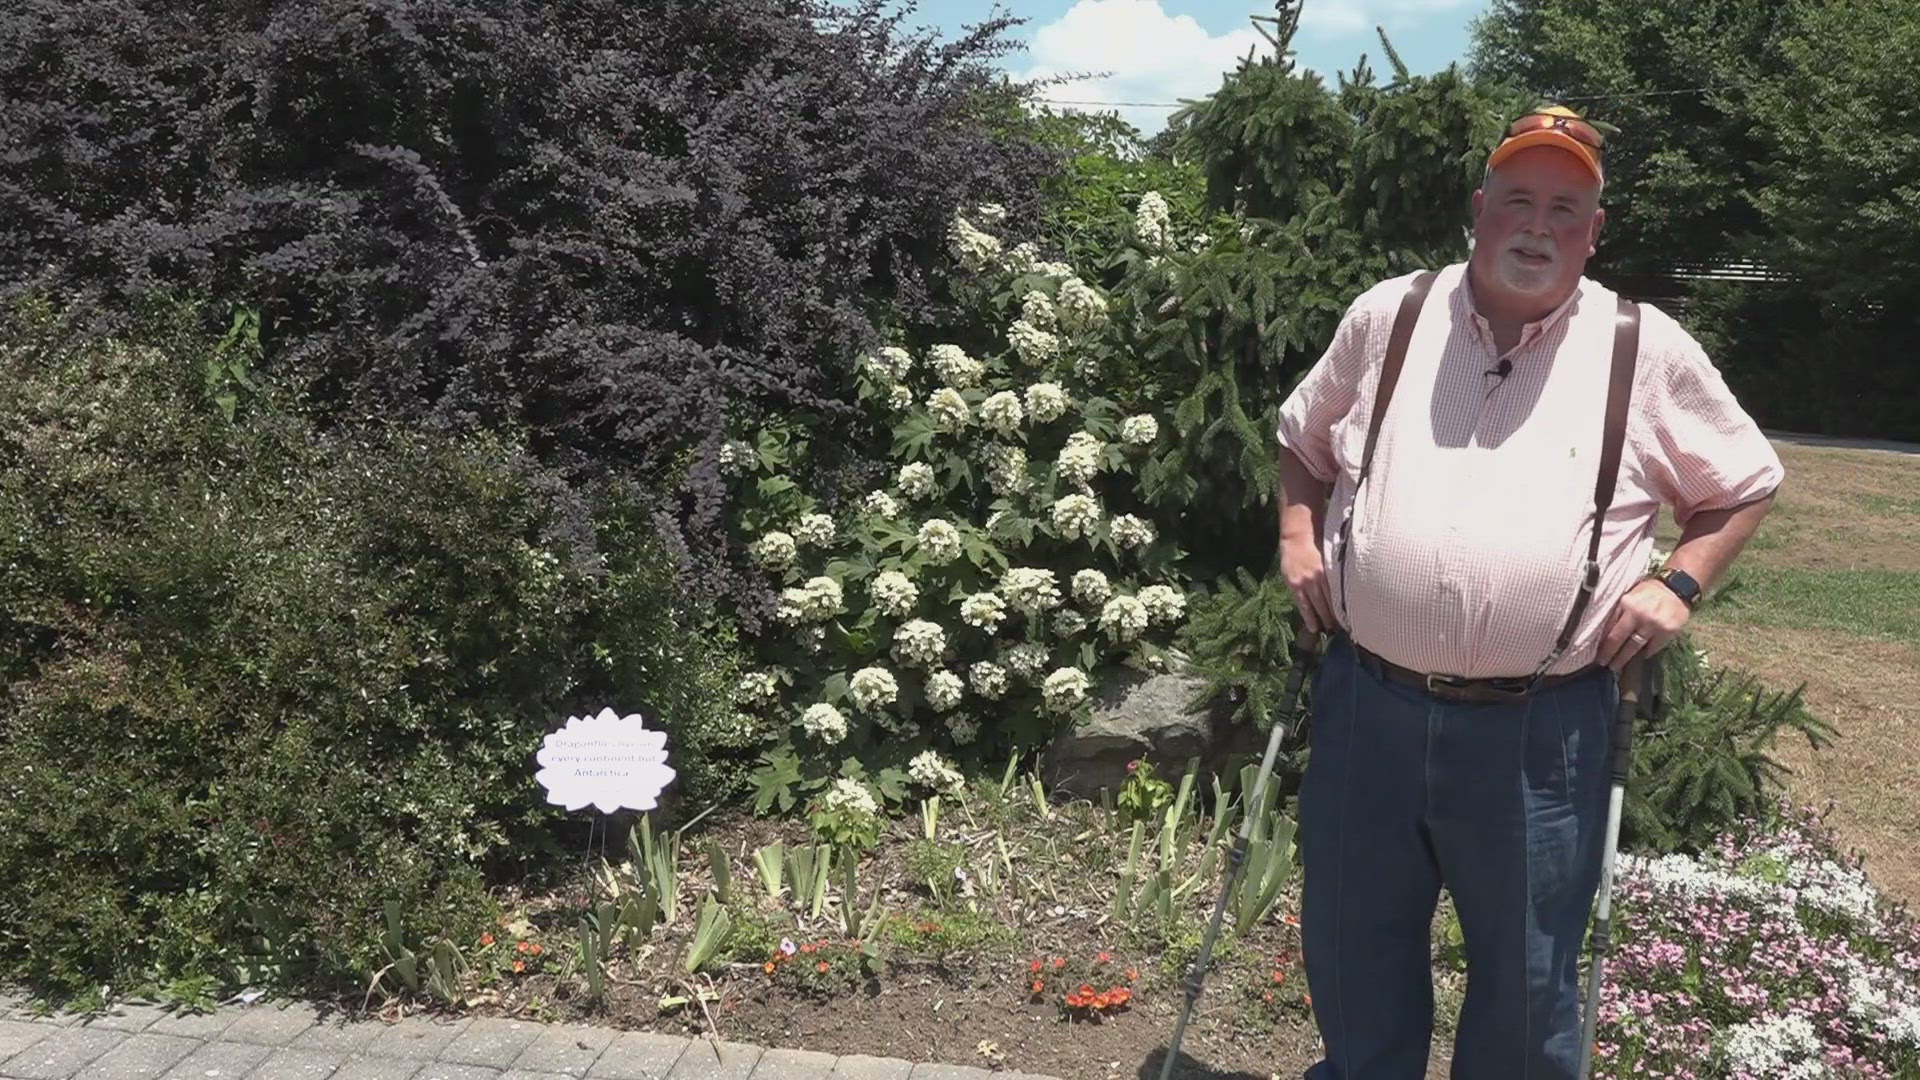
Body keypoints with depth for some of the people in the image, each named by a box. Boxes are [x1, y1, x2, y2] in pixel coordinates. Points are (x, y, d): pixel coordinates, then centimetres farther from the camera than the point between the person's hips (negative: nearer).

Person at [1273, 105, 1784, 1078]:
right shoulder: (1386, 318, 5)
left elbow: (1746, 484, 12)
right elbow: (1302, 441, 20)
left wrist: (1678, 581, -3)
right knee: (1350, 958, 18)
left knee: (1527, 985, 14)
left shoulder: (1649, 351, 1)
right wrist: (1299, 539, 4)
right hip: (1368, 705, 2)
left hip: (1540, 728, -1)